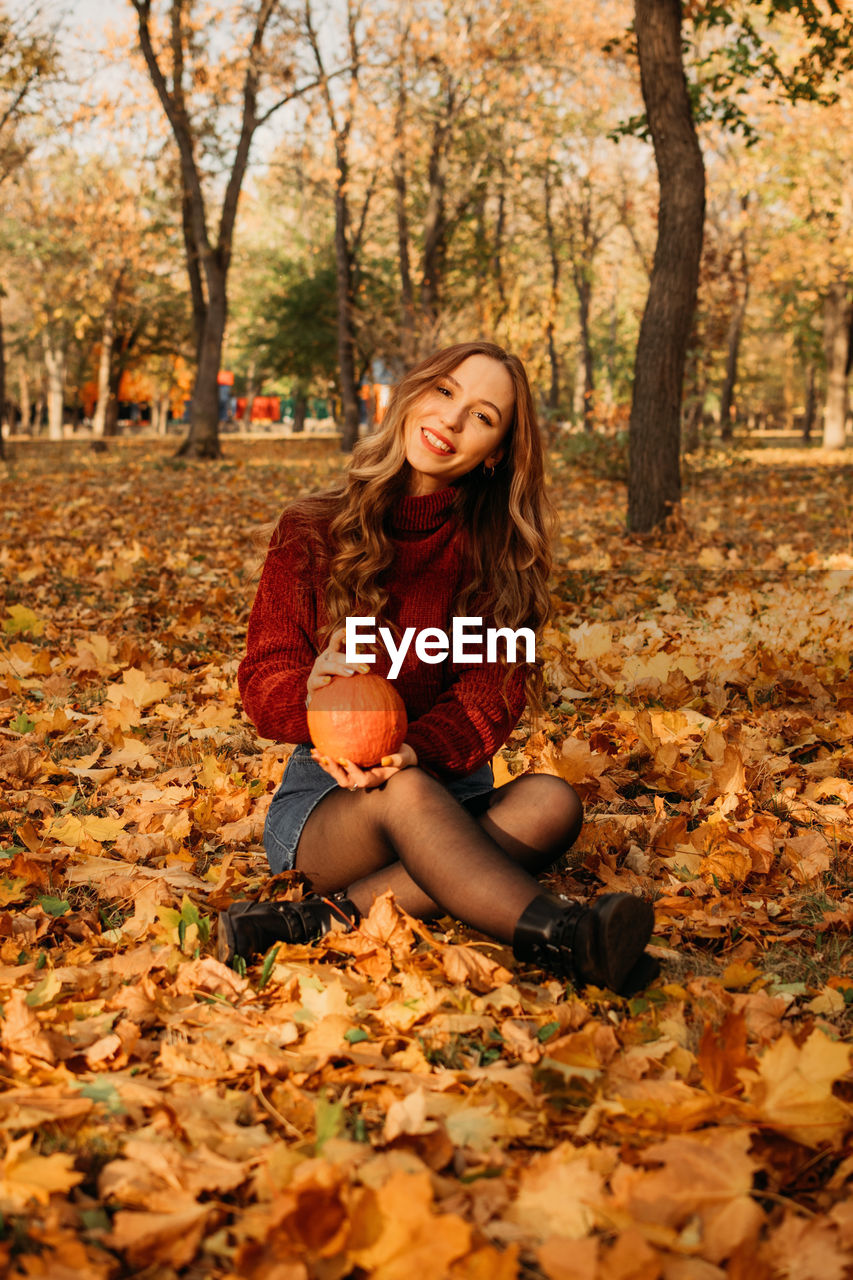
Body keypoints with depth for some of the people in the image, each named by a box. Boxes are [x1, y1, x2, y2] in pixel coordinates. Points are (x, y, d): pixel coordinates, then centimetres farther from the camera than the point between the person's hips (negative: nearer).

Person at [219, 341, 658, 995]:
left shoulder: (499, 552, 4)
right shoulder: (313, 533, 0)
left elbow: (487, 700, -5)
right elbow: (263, 682, -4)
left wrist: (416, 750, -27)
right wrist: (309, 694, -29)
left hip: (452, 788, 3)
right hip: (326, 799, -2)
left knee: (550, 801, -29)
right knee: (408, 795, -36)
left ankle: (333, 917, -38)